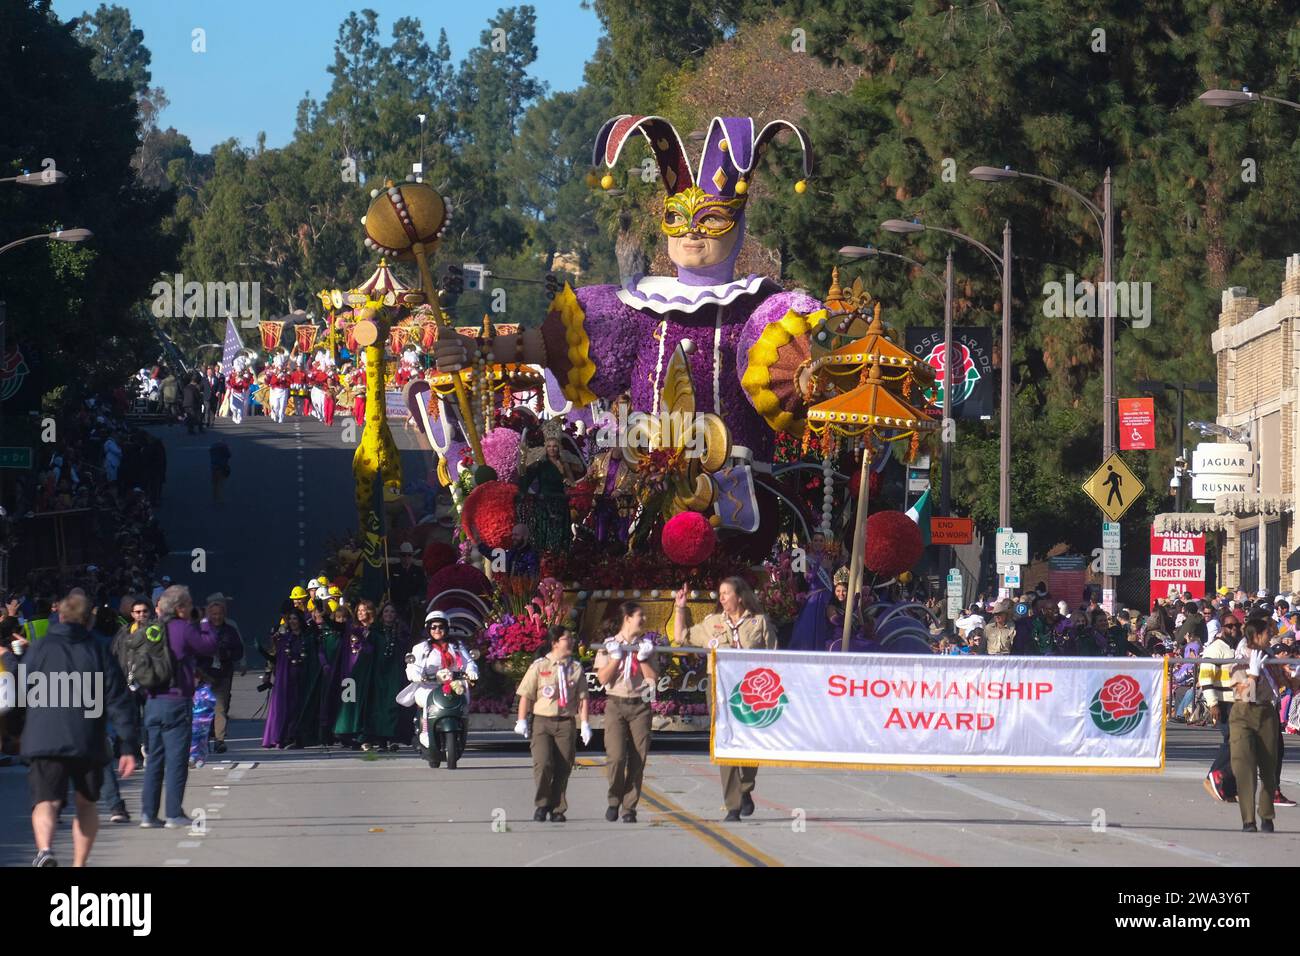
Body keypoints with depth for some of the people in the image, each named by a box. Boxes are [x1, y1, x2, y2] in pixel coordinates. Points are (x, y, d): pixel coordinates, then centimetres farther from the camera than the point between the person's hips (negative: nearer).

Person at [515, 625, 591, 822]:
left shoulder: (576, 668, 8)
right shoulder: (539, 666, 1)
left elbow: (582, 697, 7)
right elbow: (526, 695, 3)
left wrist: (584, 723, -1)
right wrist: (522, 720, -2)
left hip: (566, 723, 2)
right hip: (542, 721, -2)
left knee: (563, 767, 0)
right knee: (543, 763, -14)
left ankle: (557, 809, 10)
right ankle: (541, 805, 1)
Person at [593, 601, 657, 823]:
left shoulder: (646, 646, 12)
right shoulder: (609, 646, 5)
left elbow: (654, 678, 3)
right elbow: (603, 678, -4)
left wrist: (643, 658, -5)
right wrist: (617, 657, -9)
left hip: (640, 705, 2)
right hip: (616, 705, -2)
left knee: (638, 759, -4)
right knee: (616, 756, -15)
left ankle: (629, 807, 4)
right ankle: (614, 800, 6)